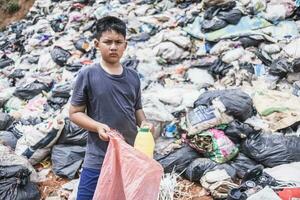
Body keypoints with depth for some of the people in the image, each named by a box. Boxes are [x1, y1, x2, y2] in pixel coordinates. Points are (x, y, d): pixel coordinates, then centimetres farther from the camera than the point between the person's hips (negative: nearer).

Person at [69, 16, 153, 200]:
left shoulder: (133, 77, 5)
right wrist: (98, 126, -20)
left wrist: (144, 123, -5)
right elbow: (75, 113, -4)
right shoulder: (87, 75, -8)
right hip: (98, 160, -4)